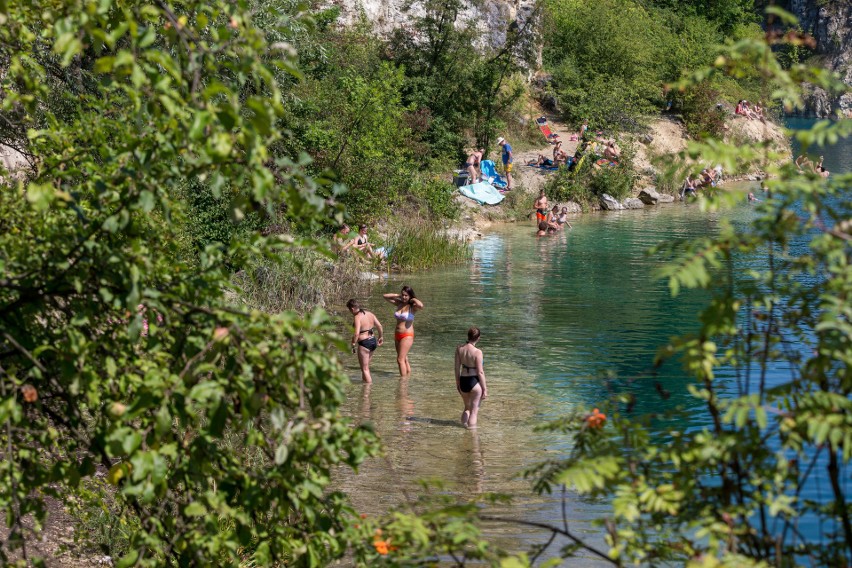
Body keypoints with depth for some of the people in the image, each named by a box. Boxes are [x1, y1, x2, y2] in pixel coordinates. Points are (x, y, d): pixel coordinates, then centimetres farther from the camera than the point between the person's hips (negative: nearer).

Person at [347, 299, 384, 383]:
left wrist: (353, 345, -17)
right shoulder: (369, 314, 5)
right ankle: (364, 380, 34)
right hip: (373, 341, 8)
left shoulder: (357, 317, -18)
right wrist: (381, 337, 23)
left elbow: (356, 333, -27)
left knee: (365, 369, 2)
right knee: (366, 366, 24)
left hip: (364, 343, -8)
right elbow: (379, 325, 10)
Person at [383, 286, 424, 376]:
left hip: (407, 336, -7)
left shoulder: (412, 306, -10)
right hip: (397, 335, 7)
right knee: (404, 359, 14)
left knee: (400, 360, -12)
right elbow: (385, 296, 15)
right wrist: (397, 295, 6)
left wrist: (414, 299, -16)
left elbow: (421, 306, -34)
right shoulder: (399, 304, 7)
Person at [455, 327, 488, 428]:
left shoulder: (459, 349, -3)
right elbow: (480, 372, -15)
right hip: (475, 382, -5)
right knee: (474, 411, 8)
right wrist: (484, 389, -6)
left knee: (467, 408, 26)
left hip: (463, 381, 5)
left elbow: (457, 368, 5)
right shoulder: (477, 352, -18)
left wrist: (457, 383, 18)